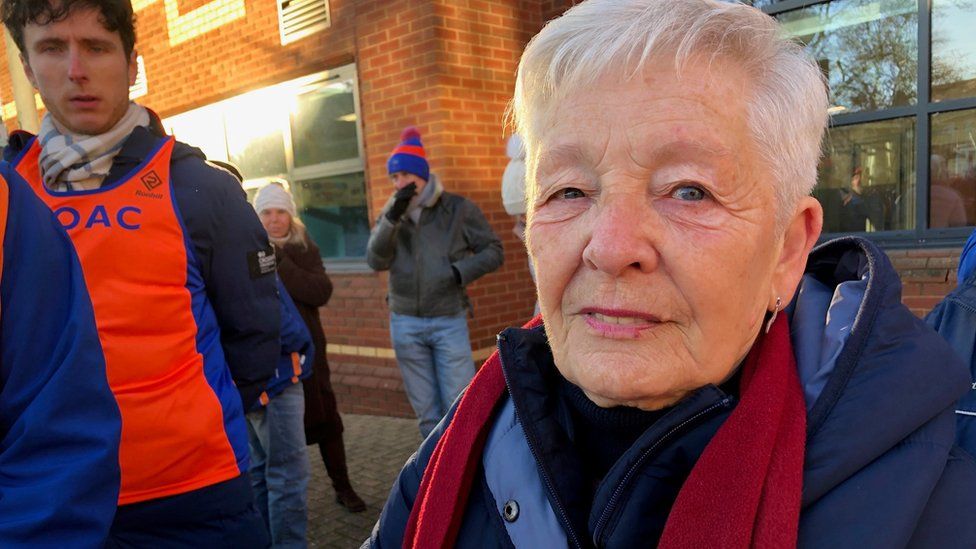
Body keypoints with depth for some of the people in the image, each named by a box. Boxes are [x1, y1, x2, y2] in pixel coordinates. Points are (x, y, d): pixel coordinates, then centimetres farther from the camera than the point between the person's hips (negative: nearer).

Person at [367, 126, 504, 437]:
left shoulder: (458, 209, -2)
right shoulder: (391, 213, 7)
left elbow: (493, 251, 0)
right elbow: (376, 261, -6)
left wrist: (459, 272, -15)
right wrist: (393, 217, -17)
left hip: (449, 321, -3)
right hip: (405, 323, 3)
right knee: (427, 413, 13)